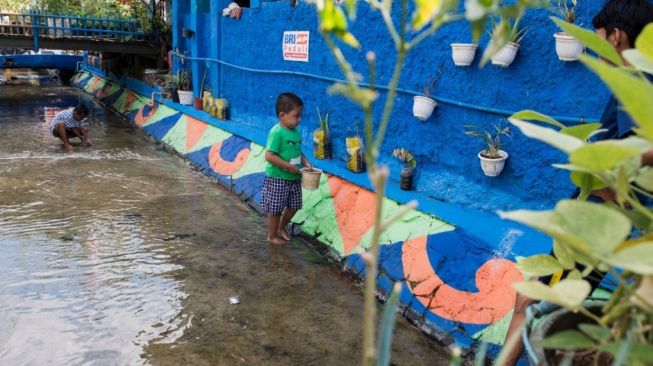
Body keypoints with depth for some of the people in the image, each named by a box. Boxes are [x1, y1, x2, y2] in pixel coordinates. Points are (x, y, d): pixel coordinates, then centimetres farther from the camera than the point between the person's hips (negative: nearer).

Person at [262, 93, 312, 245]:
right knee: (275, 209, 7)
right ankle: (272, 235, 27)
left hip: (294, 178, 8)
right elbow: (269, 156, -25)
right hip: (277, 178, -8)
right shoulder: (276, 132, -21)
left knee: (294, 206, 18)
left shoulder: (295, 131, 4)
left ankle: (281, 228, 42)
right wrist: (289, 166, -23)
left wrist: (305, 162, -1)